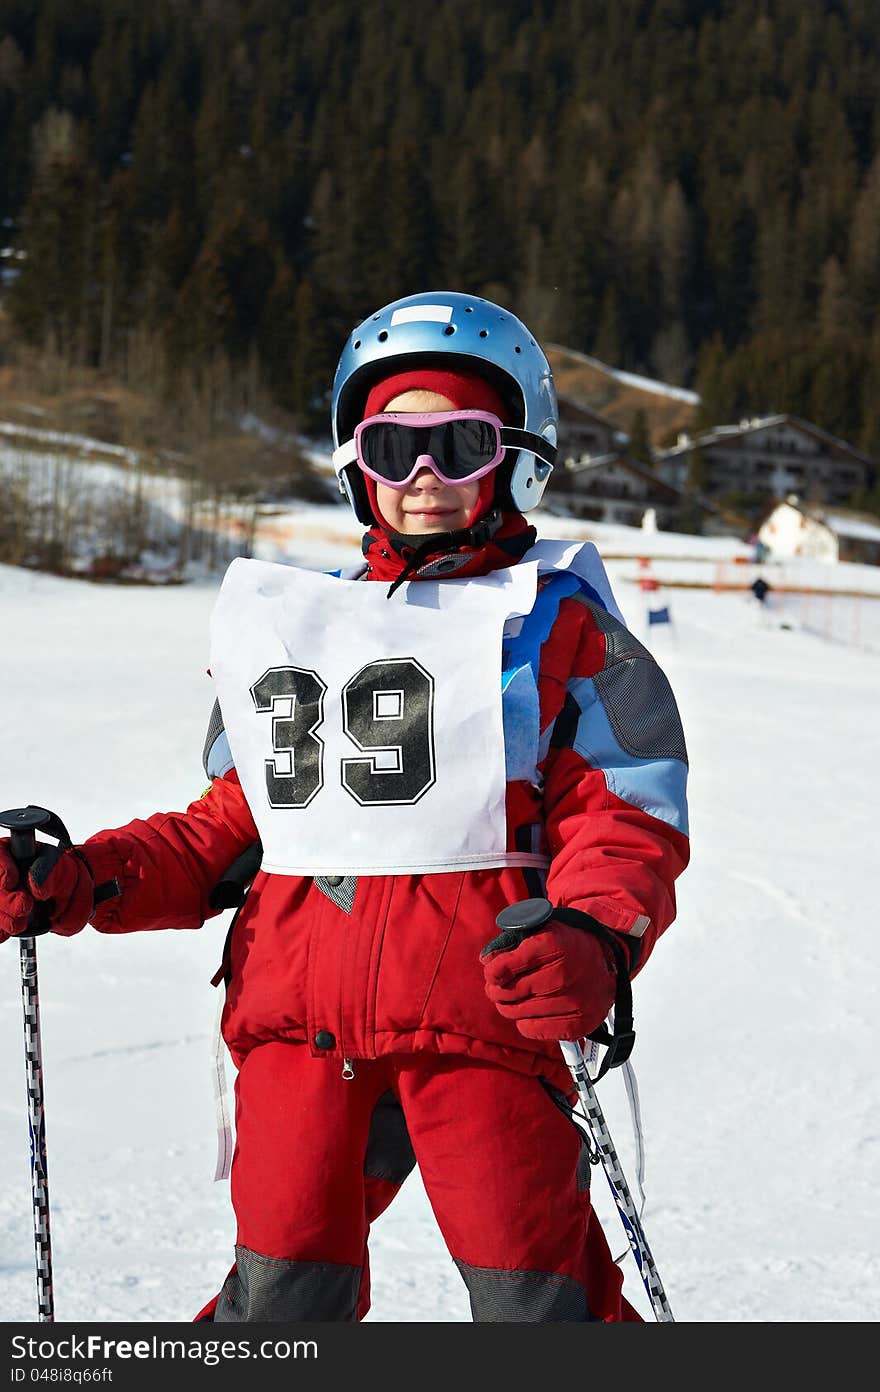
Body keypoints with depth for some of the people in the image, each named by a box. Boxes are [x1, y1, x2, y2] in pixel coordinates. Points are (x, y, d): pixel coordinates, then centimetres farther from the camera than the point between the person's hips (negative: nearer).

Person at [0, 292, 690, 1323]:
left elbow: (627, 821, -1)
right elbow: (229, 827, 24)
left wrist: (594, 944, -22)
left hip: (484, 999, -4)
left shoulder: (557, 624, 7)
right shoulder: (293, 622, 21)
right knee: (282, 1295, 5)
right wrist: (83, 882, 8)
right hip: (300, 1005, 4)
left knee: (535, 1296, -5)